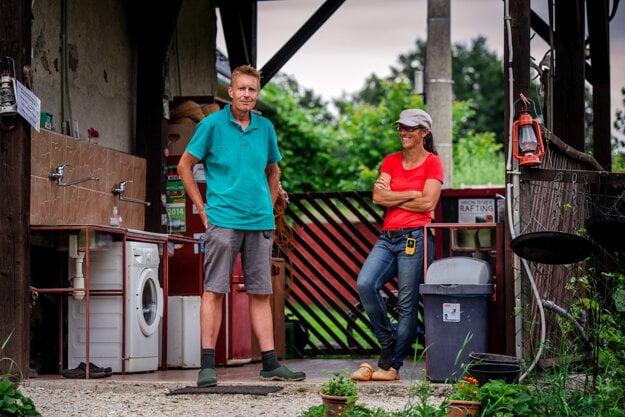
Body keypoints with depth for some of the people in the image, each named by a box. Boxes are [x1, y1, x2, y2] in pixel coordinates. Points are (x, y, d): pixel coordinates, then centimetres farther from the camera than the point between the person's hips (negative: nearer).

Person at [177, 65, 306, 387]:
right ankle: (207, 365, -3)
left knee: (260, 293, 7)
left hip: (260, 223, 4)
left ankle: (270, 363, 9)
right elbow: (185, 165, 4)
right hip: (223, 221, -4)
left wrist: (269, 208, 15)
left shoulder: (265, 128, 10)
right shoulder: (212, 124, -2)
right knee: (214, 290, -5)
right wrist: (202, 208, 0)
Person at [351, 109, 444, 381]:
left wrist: (392, 197, 0)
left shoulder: (432, 162, 3)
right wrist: (412, 193, -4)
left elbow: (428, 203, -8)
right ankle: (388, 341, 1)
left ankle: (391, 365, 2)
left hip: (415, 236, -5)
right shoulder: (391, 161, 17)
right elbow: (378, 197, 4)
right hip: (388, 236, 5)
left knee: (407, 303, -5)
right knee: (365, 284, -17)